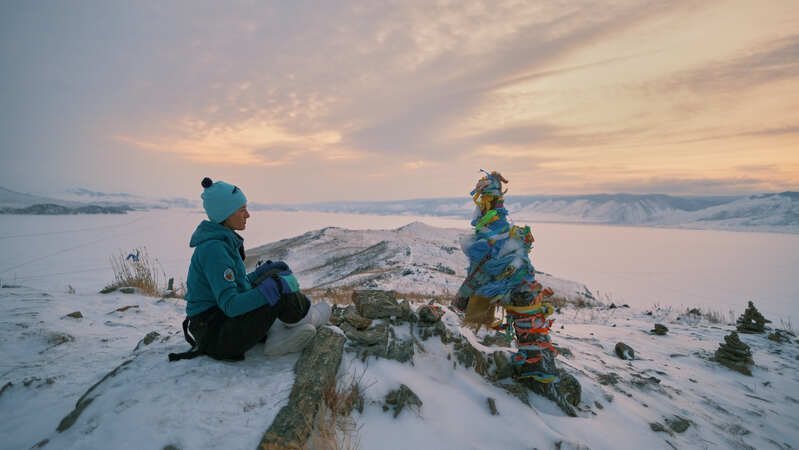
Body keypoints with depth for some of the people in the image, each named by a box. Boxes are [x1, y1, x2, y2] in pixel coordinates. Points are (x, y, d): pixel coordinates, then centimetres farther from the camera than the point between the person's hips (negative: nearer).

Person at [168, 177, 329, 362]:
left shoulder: (224, 241, 7)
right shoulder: (213, 249, -23)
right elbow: (230, 306, -28)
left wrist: (265, 271, 7)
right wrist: (274, 286, -31)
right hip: (217, 336, -10)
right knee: (277, 289, -18)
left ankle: (275, 337, -1)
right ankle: (305, 317, 10)